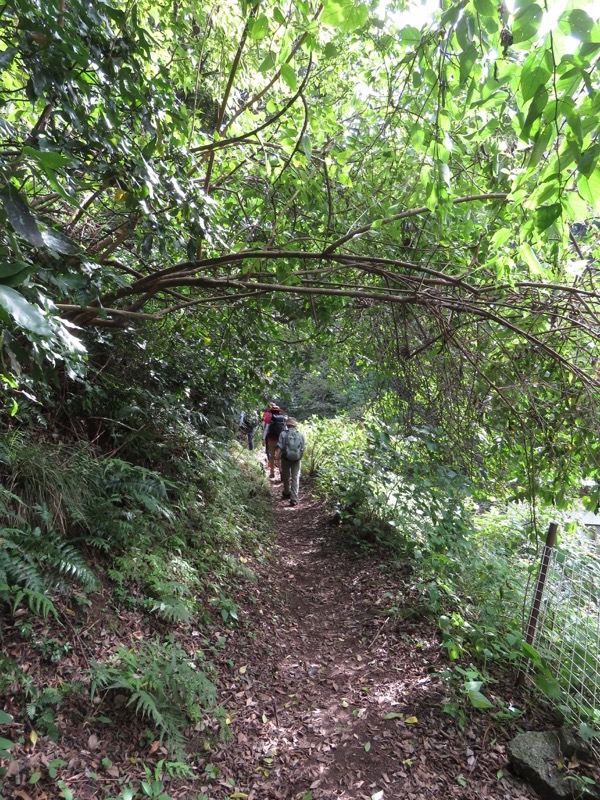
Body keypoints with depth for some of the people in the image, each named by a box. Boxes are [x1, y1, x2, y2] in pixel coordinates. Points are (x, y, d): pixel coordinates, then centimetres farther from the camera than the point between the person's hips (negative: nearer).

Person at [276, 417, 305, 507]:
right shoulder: (300, 435, 1)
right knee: (295, 478, 4)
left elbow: (279, 447, -13)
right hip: (297, 459, 1)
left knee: (286, 477, 19)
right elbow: (303, 448, 2)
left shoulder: (283, 434, -6)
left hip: (286, 458, 0)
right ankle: (294, 499, -3)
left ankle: (286, 493, 38)